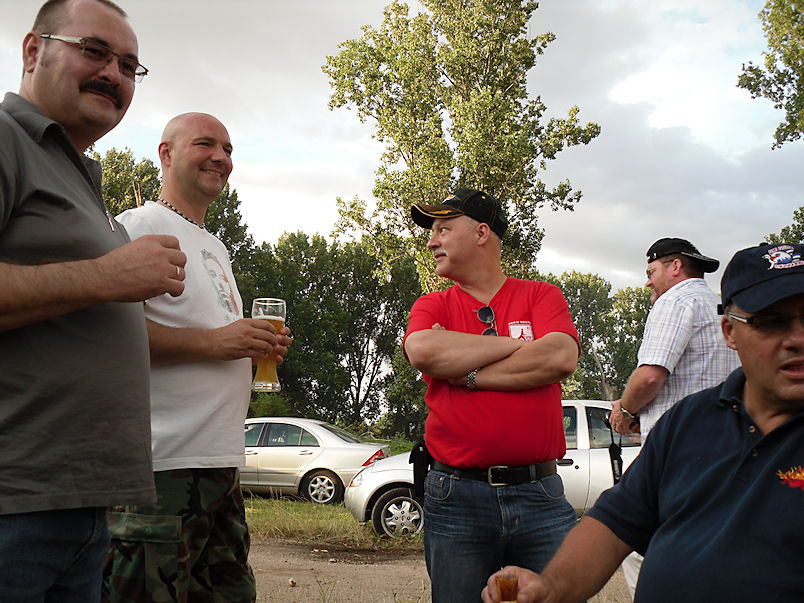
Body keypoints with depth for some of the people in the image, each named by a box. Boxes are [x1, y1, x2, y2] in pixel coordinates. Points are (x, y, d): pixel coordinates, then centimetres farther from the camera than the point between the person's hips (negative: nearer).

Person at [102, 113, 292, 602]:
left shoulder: (217, 249, 24)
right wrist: (211, 341, -20)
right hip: (162, 465, -9)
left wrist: (259, 345, 11)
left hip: (222, 463, 9)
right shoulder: (140, 226, -5)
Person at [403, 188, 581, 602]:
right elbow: (422, 351, -13)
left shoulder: (541, 296, 9)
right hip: (457, 497, 1)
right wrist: (515, 343, -6)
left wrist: (465, 373, -9)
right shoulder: (432, 307, 10)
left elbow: (560, 358, -11)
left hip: (539, 494, 0)